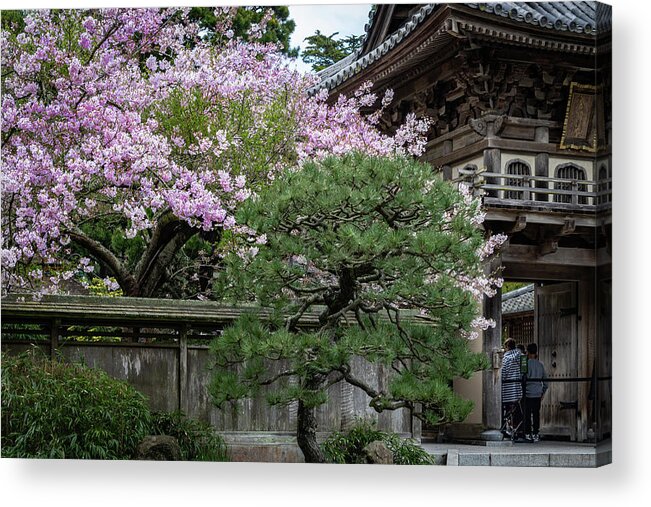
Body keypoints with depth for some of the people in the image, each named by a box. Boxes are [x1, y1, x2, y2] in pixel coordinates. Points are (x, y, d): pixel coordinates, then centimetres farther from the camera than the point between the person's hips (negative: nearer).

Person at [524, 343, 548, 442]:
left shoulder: (526, 364, -9)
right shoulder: (540, 365, 7)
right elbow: (545, 380, 11)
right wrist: (543, 392, 20)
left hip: (528, 394, -4)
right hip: (538, 394, 4)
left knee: (527, 414, 0)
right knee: (536, 414, 8)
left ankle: (528, 434, 0)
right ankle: (536, 435, 10)